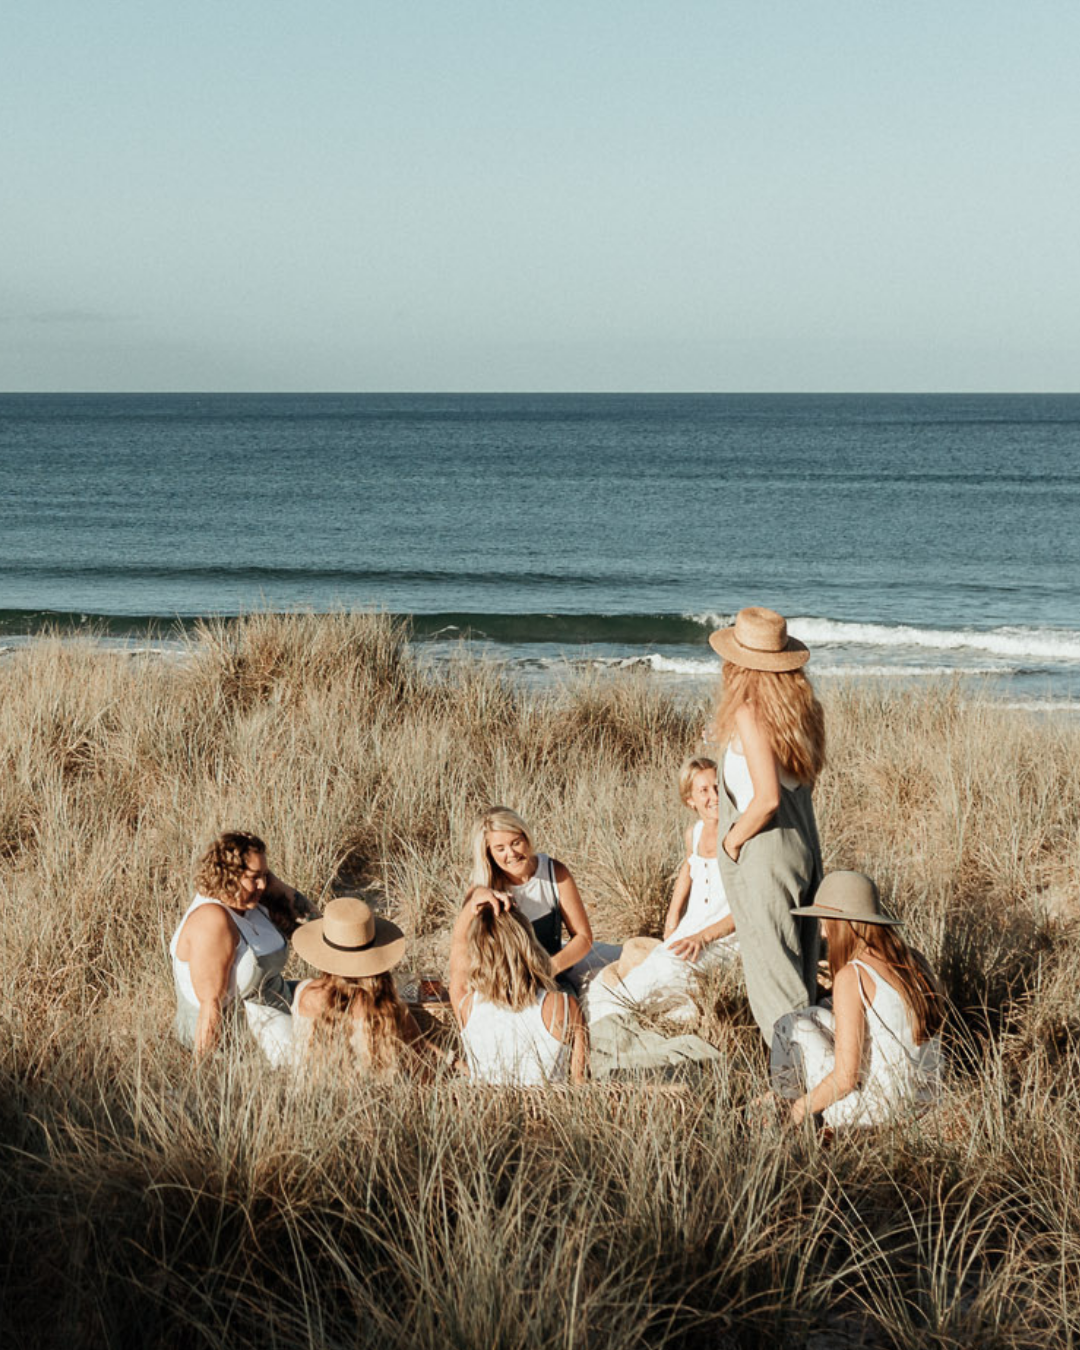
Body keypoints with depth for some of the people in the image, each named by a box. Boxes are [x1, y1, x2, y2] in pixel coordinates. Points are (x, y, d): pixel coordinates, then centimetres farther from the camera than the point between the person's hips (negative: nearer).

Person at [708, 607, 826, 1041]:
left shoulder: (750, 714, -19)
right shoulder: (804, 707, 3)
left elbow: (767, 798, -26)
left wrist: (732, 840, -10)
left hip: (763, 858, -8)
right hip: (805, 848, 8)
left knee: (774, 977, 2)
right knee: (800, 970, 18)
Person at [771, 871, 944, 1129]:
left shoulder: (852, 977, -17)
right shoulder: (916, 963, 4)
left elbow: (845, 1078, -18)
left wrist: (801, 1110, -1)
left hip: (876, 1112, -7)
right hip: (922, 1105, 7)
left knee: (792, 1026, 8)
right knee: (819, 1018, 21)